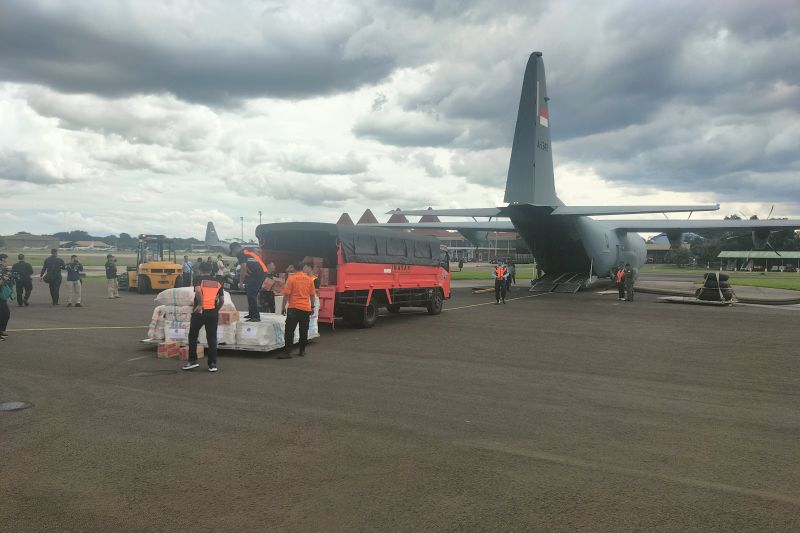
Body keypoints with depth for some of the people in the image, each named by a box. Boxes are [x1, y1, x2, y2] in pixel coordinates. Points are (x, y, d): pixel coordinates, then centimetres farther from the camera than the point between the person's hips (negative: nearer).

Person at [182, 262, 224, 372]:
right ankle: (212, 364, 5)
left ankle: (192, 360, 14)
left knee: (193, 336, 13)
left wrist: (200, 304, -14)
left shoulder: (199, 280, -1)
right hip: (213, 312, 3)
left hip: (199, 312, -3)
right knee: (212, 338, 7)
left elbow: (198, 291, -22)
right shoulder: (218, 283, 11)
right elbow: (222, 300, 11)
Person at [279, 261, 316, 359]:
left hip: (294, 308, -3)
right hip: (306, 309, 3)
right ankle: (302, 351, 16)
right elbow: (312, 295, 9)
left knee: (289, 331, -3)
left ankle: (287, 352, -9)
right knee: (304, 331, 11)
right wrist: (312, 307, 20)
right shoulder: (310, 280, 4)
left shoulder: (291, 278, -4)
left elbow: (286, 294, -5)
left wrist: (283, 307, 3)